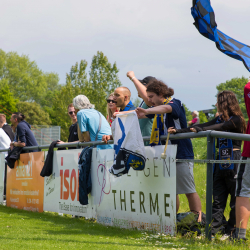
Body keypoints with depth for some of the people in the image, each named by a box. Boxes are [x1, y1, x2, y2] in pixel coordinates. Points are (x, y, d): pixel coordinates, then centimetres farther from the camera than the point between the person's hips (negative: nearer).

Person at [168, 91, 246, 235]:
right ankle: (215, 229, 2)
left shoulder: (236, 120, -7)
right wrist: (178, 131, 11)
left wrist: (199, 130, -25)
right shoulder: (220, 119, 16)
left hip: (233, 162, -8)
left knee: (235, 197, -1)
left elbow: (219, 128, -20)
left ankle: (231, 230, 4)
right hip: (221, 162, 8)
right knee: (218, 198, 3)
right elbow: (203, 126, 14)